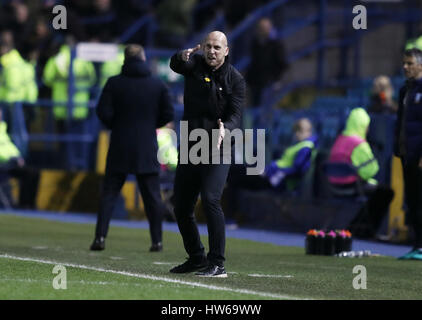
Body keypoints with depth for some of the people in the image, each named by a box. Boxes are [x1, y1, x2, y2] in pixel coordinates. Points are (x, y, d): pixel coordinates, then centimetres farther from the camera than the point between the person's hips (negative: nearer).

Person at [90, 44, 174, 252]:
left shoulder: (114, 83, -3)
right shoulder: (158, 85, 1)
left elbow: (103, 112, -9)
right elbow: (168, 114, 1)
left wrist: (114, 126, 10)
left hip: (120, 148, -1)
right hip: (147, 149, 1)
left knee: (109, 193, 3)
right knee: (152, 196, 7)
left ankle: (100, 237, -6)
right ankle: (157, 240, 7)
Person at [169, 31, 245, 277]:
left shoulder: (235, 79, -3)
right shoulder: (195, 65, 3)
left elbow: (236, 115, -13)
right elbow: (176, 65, -20)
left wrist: (225, 129, -35)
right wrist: (182, 57, -44)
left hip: (217, 151, -4)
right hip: (189, 149, 5)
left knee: (210, 199, -22)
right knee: (182, 207, 10)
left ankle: (217, 264, -21)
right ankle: (196, 258, 30)